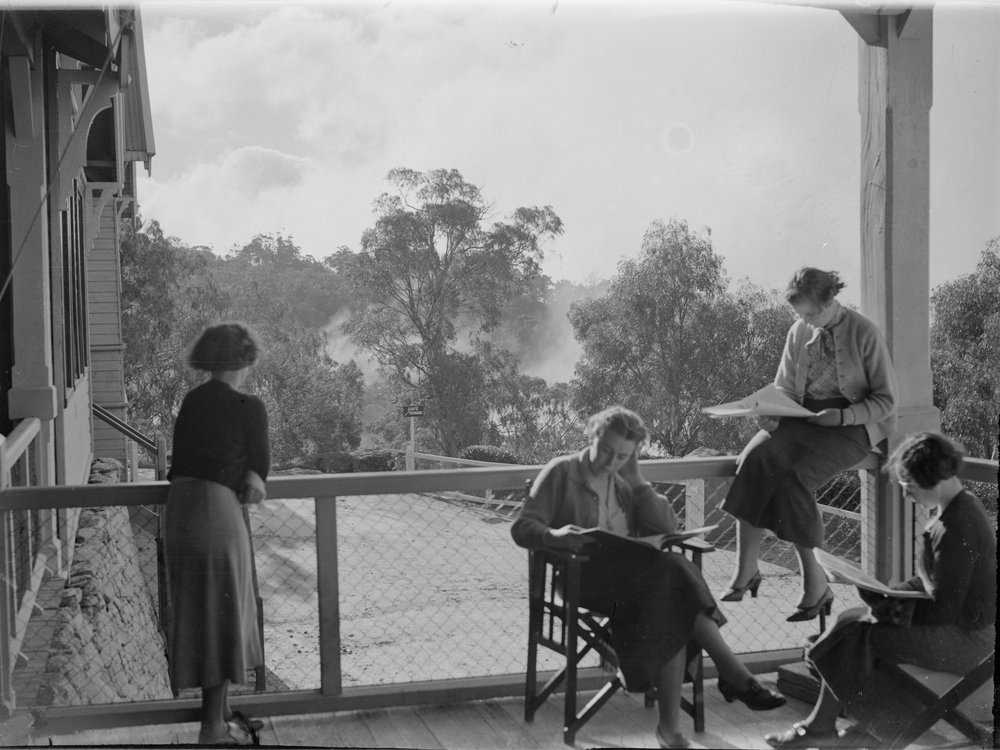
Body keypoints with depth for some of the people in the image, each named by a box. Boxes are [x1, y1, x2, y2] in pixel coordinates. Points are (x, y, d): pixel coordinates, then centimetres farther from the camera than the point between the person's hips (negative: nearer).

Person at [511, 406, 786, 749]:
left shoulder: (625, 483, 19)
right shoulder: (561, 473, 3)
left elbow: (667, 528, 8)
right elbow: (522, 528, -5)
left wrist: (636, 479, 1)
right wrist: (553, 535, -27)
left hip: (634, 576, 5)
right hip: (585, 577, -5)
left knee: (671, 613, -29)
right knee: (669, 573, -30)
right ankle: (734, 675, -25)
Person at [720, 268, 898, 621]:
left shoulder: (865, 334, -5)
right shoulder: (798, 332, 10)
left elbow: (885, 401, -3)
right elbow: (784, 388, 16)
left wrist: (843, 416, -19)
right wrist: (770, 413, -6)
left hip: (853, 425, -5)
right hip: (803, 419, 5)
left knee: (794, 477, -30)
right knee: (754, 459, -26)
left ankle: (815, 583, -19)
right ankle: (745, 569, -28)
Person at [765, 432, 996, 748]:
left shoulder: (957, 529, -26)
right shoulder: (962, 505, 6)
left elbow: (944, 608, -23)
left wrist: (891, 607, -11)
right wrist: (890, 596, 0)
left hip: (963, 639, -10)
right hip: (962, 623, 10)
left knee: (852, 635, -10)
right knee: (851, 618, 8)